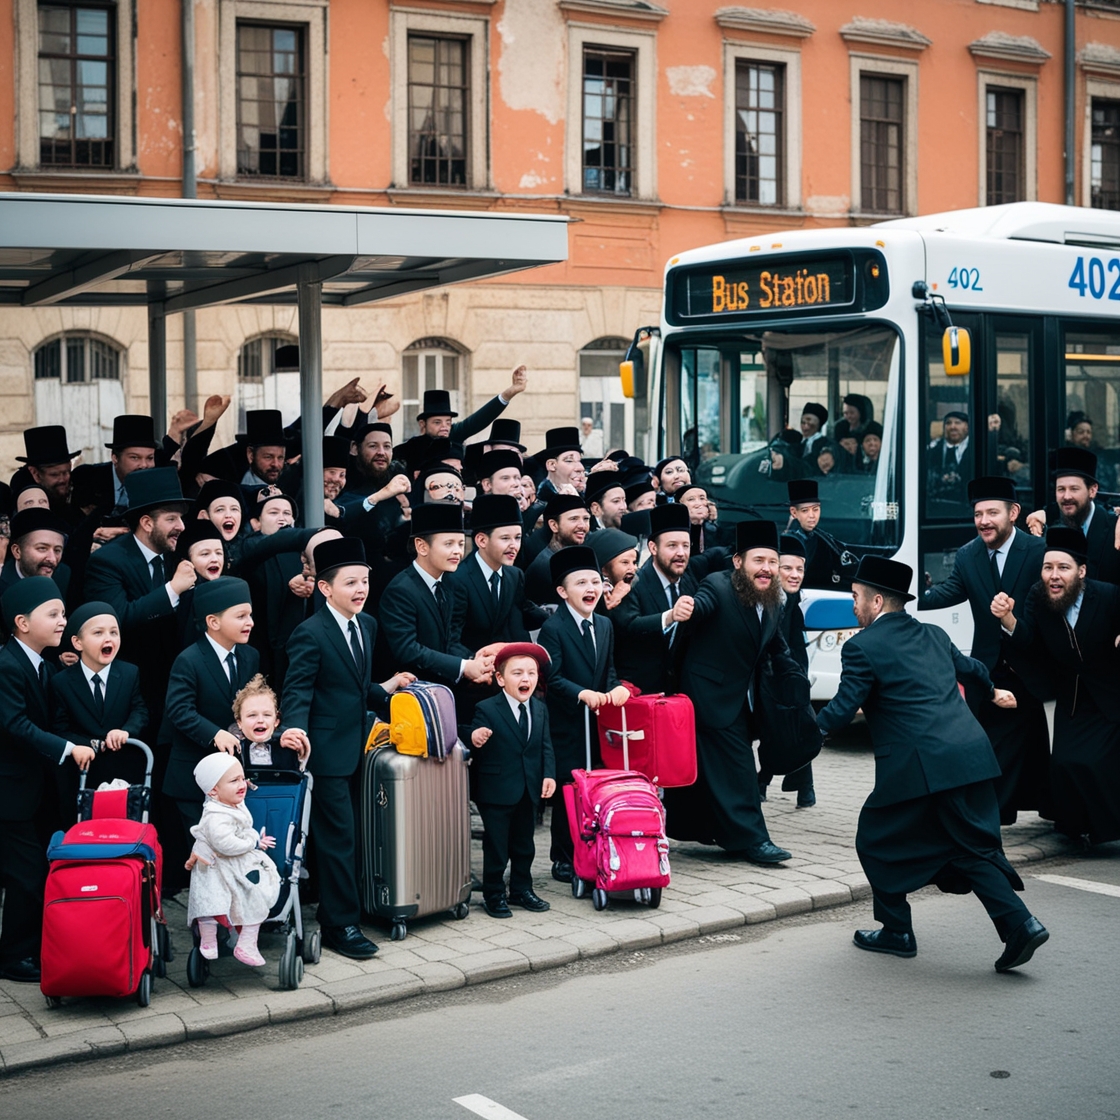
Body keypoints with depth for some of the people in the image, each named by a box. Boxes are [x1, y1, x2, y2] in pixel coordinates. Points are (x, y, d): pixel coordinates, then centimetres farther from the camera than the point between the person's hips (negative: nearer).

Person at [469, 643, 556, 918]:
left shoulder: (540, 709, 5)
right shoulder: (486, 710, -12)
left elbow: (545, 746, 7)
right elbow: (475, 751, -12)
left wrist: (549, 775, -6)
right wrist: (475, 741, -35)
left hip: (529, 791, 5)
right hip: (497, 791, -5)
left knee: (524, 844, 17)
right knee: (496, 847, 3)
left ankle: (521, 890, 31)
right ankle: (493, 895, 15)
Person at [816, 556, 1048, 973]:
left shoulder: (862, 647, -4)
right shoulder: (933, 635, 18)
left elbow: (841, 710, -7)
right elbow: (970, 668, 37)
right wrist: (992, 691, 58)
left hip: (919, 766, -7)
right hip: (971, 757, 7)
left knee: (875, 841, 13)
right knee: (973, 848, 13)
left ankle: (896, 931, 19)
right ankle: (1019, 924, -1)